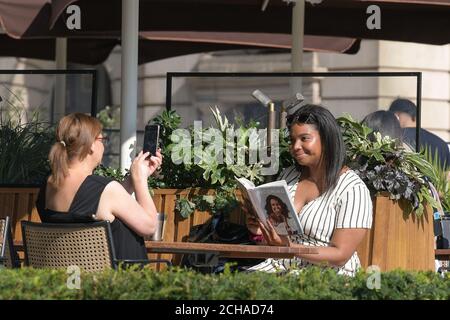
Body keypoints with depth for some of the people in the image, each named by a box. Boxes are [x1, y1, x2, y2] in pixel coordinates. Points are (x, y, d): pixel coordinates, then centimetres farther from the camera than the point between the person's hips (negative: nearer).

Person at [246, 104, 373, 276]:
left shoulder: (353, 189, -8)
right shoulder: (288, 175, 14)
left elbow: (340, 255, -14)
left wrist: (288, 247, -24)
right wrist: (259, 229, 0)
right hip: (279, 266, 6)